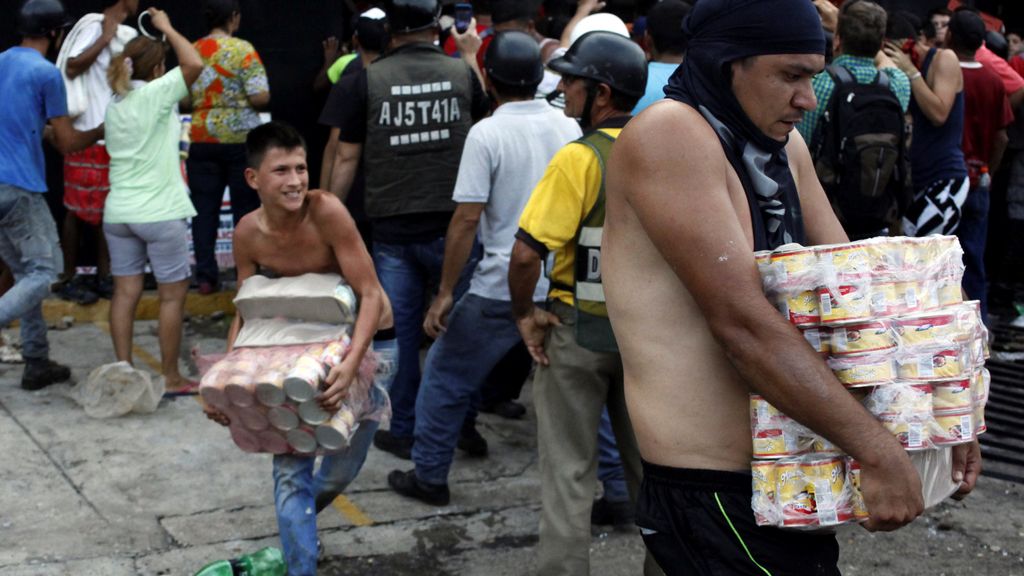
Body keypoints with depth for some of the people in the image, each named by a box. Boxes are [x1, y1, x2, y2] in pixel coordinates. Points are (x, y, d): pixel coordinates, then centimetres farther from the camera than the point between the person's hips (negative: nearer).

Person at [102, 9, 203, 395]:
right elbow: (194, 64, -20)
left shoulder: (114, 103, 11)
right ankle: (171, 377, 7)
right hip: (159, 213, -7)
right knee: (173, 294, 3)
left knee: (125, 293, 8)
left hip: (118, 213, 7)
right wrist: (167, 29, -7)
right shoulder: (155, 94, -11)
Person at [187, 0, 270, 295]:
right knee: (245, 208, 5)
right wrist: (251, 102, 6)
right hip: (241, 139, -4)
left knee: (204, 209, 6)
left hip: (202, 140, 4)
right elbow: (260, 97, -15)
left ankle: (206, 276, 5)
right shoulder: (242, 49, -9)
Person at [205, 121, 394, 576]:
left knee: (344, 466, 7)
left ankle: (296, 524, 40)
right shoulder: (248, 234, -14)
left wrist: (350, 364, -41)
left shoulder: (325, 210, -28)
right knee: (290, 464, -5)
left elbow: (371, 295, -27)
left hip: (368, 340, -3)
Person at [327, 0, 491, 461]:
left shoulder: (369, 80, -5)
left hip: (392, 229, 0)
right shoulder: (463, 72, -3)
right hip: (451, 226, 0)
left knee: (399, 330, 10)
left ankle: (403, 430, 18)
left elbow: (347, 157, -2)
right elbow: (485, 117, 19)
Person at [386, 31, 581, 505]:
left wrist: (445, 293, -9)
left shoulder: (486, 134, -12)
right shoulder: (569, 129, 3)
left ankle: (429, 477, 20)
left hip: (502, 289, -5)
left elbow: (467, 219, -15)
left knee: (446, 374, 13)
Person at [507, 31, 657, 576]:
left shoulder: (580, 157, -18)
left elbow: (526, 251, -23)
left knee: (568, 469, 6)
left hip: (581, 329, -5)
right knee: (649, 462, 18)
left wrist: (524, 314, -9)